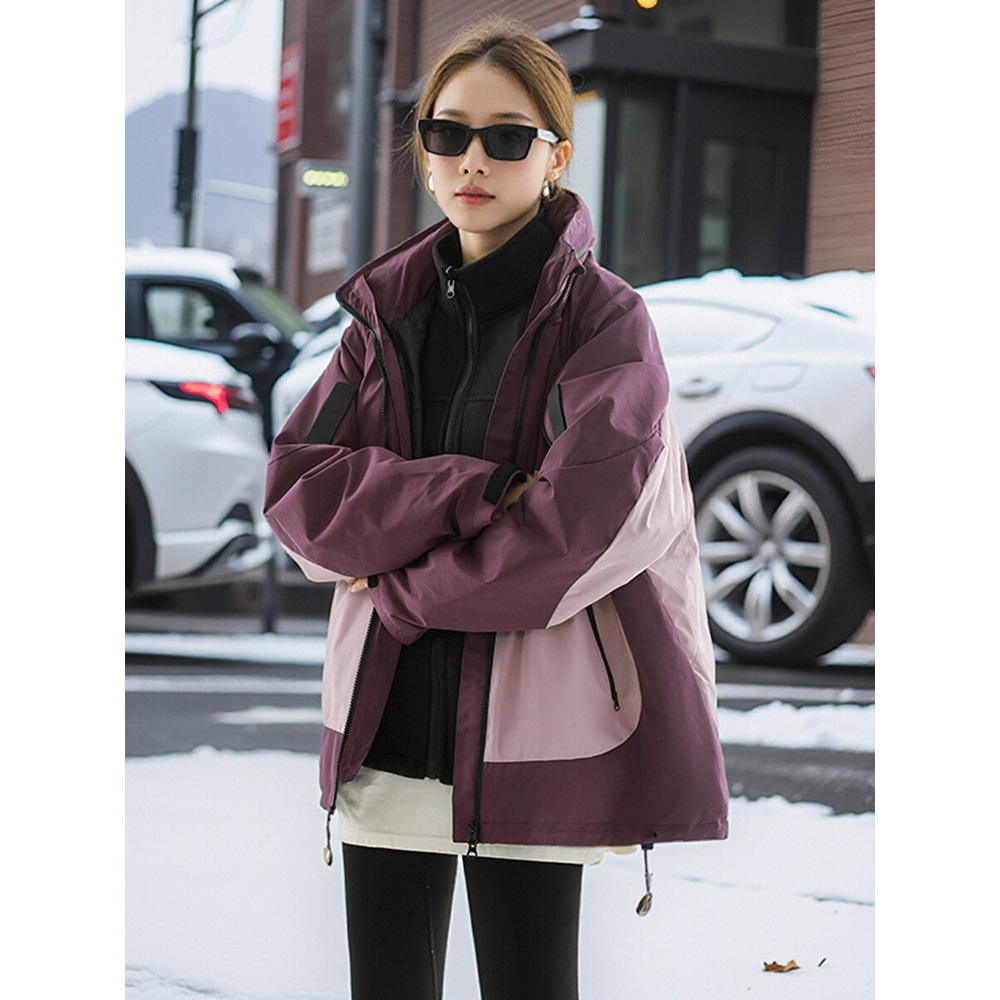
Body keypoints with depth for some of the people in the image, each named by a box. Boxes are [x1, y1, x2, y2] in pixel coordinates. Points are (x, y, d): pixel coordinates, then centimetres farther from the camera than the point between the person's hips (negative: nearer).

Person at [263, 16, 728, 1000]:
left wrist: (399, 591, -9)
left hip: (532, 727, -4)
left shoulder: (603, 318, -5)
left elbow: (576, 530, -19)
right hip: (387, 718, 4)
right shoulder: (388, 308, 10)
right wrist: (473, 492, -16)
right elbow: (297, 488, -3)